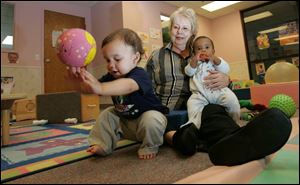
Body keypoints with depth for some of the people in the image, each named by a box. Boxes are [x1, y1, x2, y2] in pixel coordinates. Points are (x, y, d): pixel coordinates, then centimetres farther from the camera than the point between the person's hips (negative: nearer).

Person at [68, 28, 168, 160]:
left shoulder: (140, 75, -29)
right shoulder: (110, 77, -6)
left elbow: (128, 86, -53)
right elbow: (96, 87, -20)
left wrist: (100, 88, -69)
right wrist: (81, 79, -42)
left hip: (150, 115, -6)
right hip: (124, 120, 7)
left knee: (151, 120, -35)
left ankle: (150, 147, -8)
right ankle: (102, 145, 10)